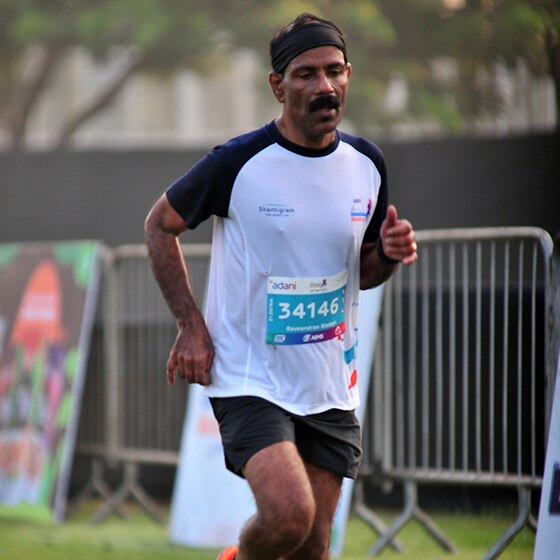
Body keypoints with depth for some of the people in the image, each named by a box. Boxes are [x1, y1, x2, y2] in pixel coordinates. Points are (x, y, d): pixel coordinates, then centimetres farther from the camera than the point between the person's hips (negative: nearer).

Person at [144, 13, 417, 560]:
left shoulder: (366, 164, 4)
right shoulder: (238, 162, -12)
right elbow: (160, 224, 2)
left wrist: (390, 254, -7)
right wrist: (191, 326, -6)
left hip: (330, 389, 5)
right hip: (248, 380, -5)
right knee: (288, 515, -24)